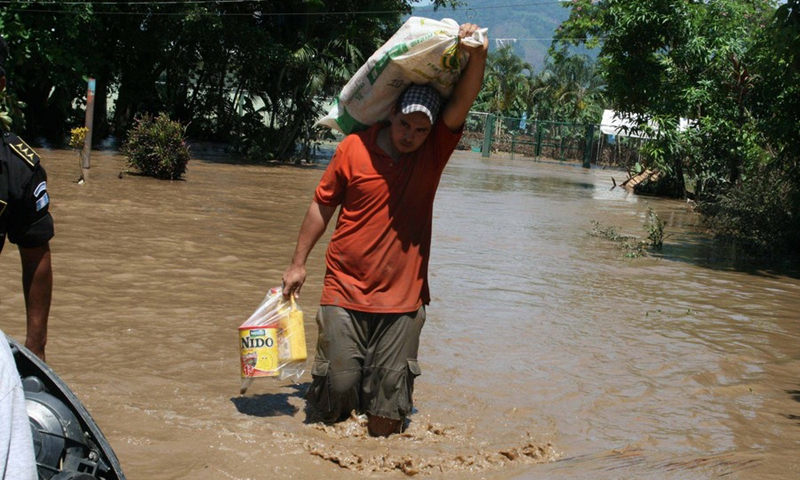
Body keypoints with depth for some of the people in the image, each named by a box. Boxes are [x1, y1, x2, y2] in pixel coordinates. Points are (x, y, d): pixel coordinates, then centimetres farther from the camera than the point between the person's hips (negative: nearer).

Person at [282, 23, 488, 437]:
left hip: (402, 298, 1)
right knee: (337, 381, 2)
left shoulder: (435, 150, 0)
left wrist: (478, 55, -31)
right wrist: (298, 263, 6)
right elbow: (322, 206, 4)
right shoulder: (354, 148, -4)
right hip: (345, 290, -1)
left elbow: (463, 102, -14)